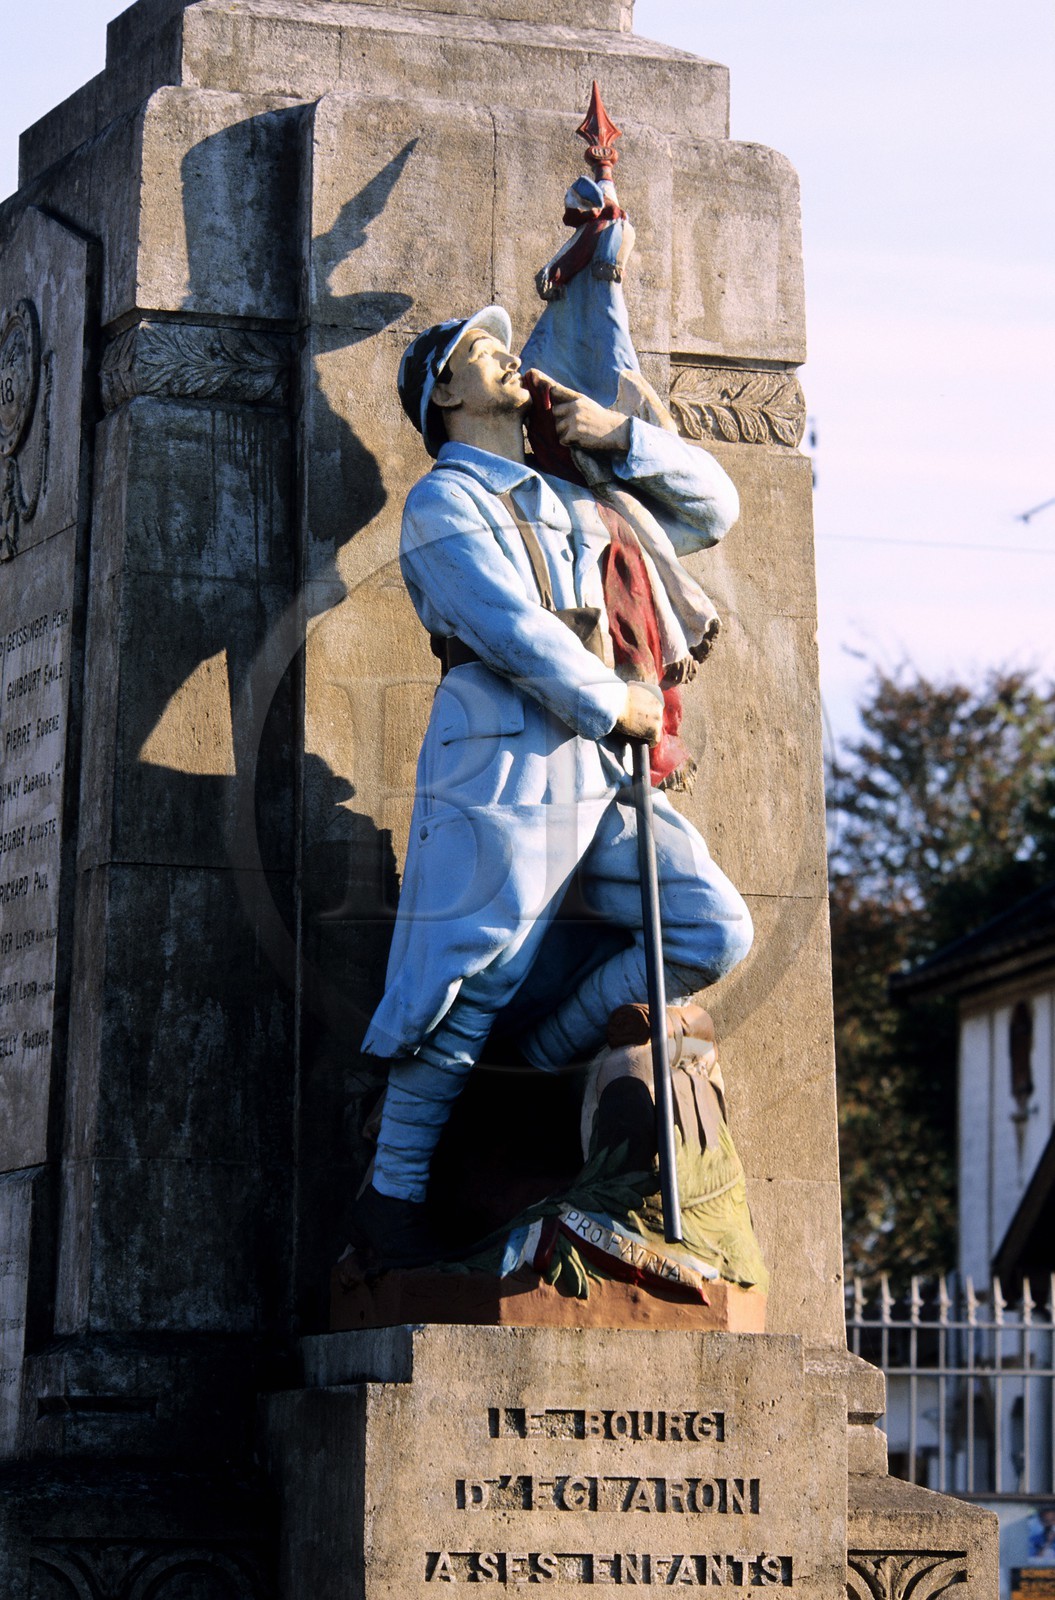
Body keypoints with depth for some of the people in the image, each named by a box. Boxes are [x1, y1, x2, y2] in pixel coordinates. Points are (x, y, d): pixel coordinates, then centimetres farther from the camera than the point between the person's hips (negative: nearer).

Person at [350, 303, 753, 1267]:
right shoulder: (444, 502, 0)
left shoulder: (576, 504, 24)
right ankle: (392, 1197, 4)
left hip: (600, 773, 7)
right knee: (466, 996, -8)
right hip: (504, 773, -7)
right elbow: (512, 630, -12)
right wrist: (615, 705, -6)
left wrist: (620, 438, 14)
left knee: (715, 934, -2)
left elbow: (711, 509, 27)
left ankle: (540, 1073, 10)